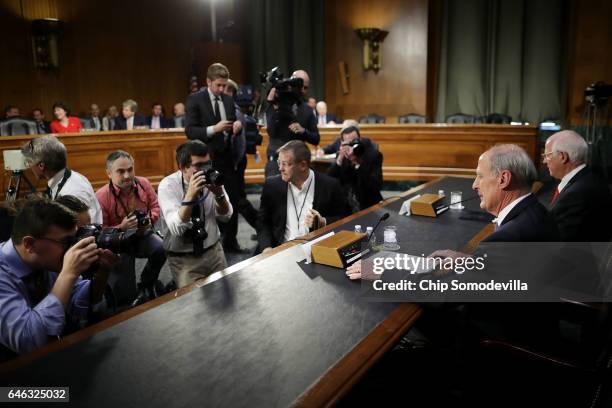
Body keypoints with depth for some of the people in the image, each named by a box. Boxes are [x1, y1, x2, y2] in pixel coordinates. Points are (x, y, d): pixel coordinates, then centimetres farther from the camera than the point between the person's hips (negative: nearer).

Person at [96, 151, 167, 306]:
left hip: (143, 235, 2)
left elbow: (155, 206, 5)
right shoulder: (101, 196, -20)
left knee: (160, 249, -30)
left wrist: (151, 219, -16)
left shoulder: (143, 183, -10)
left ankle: (146, 284, 0)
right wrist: (121, 227, -31)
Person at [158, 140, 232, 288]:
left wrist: (219, 194, -22)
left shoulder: (211, 178, -5)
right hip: (183, 258, -4)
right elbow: (176, 228, -27)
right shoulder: (167, 185, -16)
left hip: (214, 251, 4)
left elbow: (225, 216, -3)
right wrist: (190, 195, -37)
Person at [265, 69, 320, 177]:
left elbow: (316, 139, 7)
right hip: (277, 160, -3)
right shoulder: (276, 104, -1)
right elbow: (272, 132, -14)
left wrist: (303, 131, -12)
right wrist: (275, 107, -19)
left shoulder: (307, 110, 10)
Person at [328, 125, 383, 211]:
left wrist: (358, 164, -25)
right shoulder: (342, 156, 3)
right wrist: (340, 159, -19)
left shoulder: (373, 154, -9)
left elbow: (376, 186, -20)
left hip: (368, 207, -3)